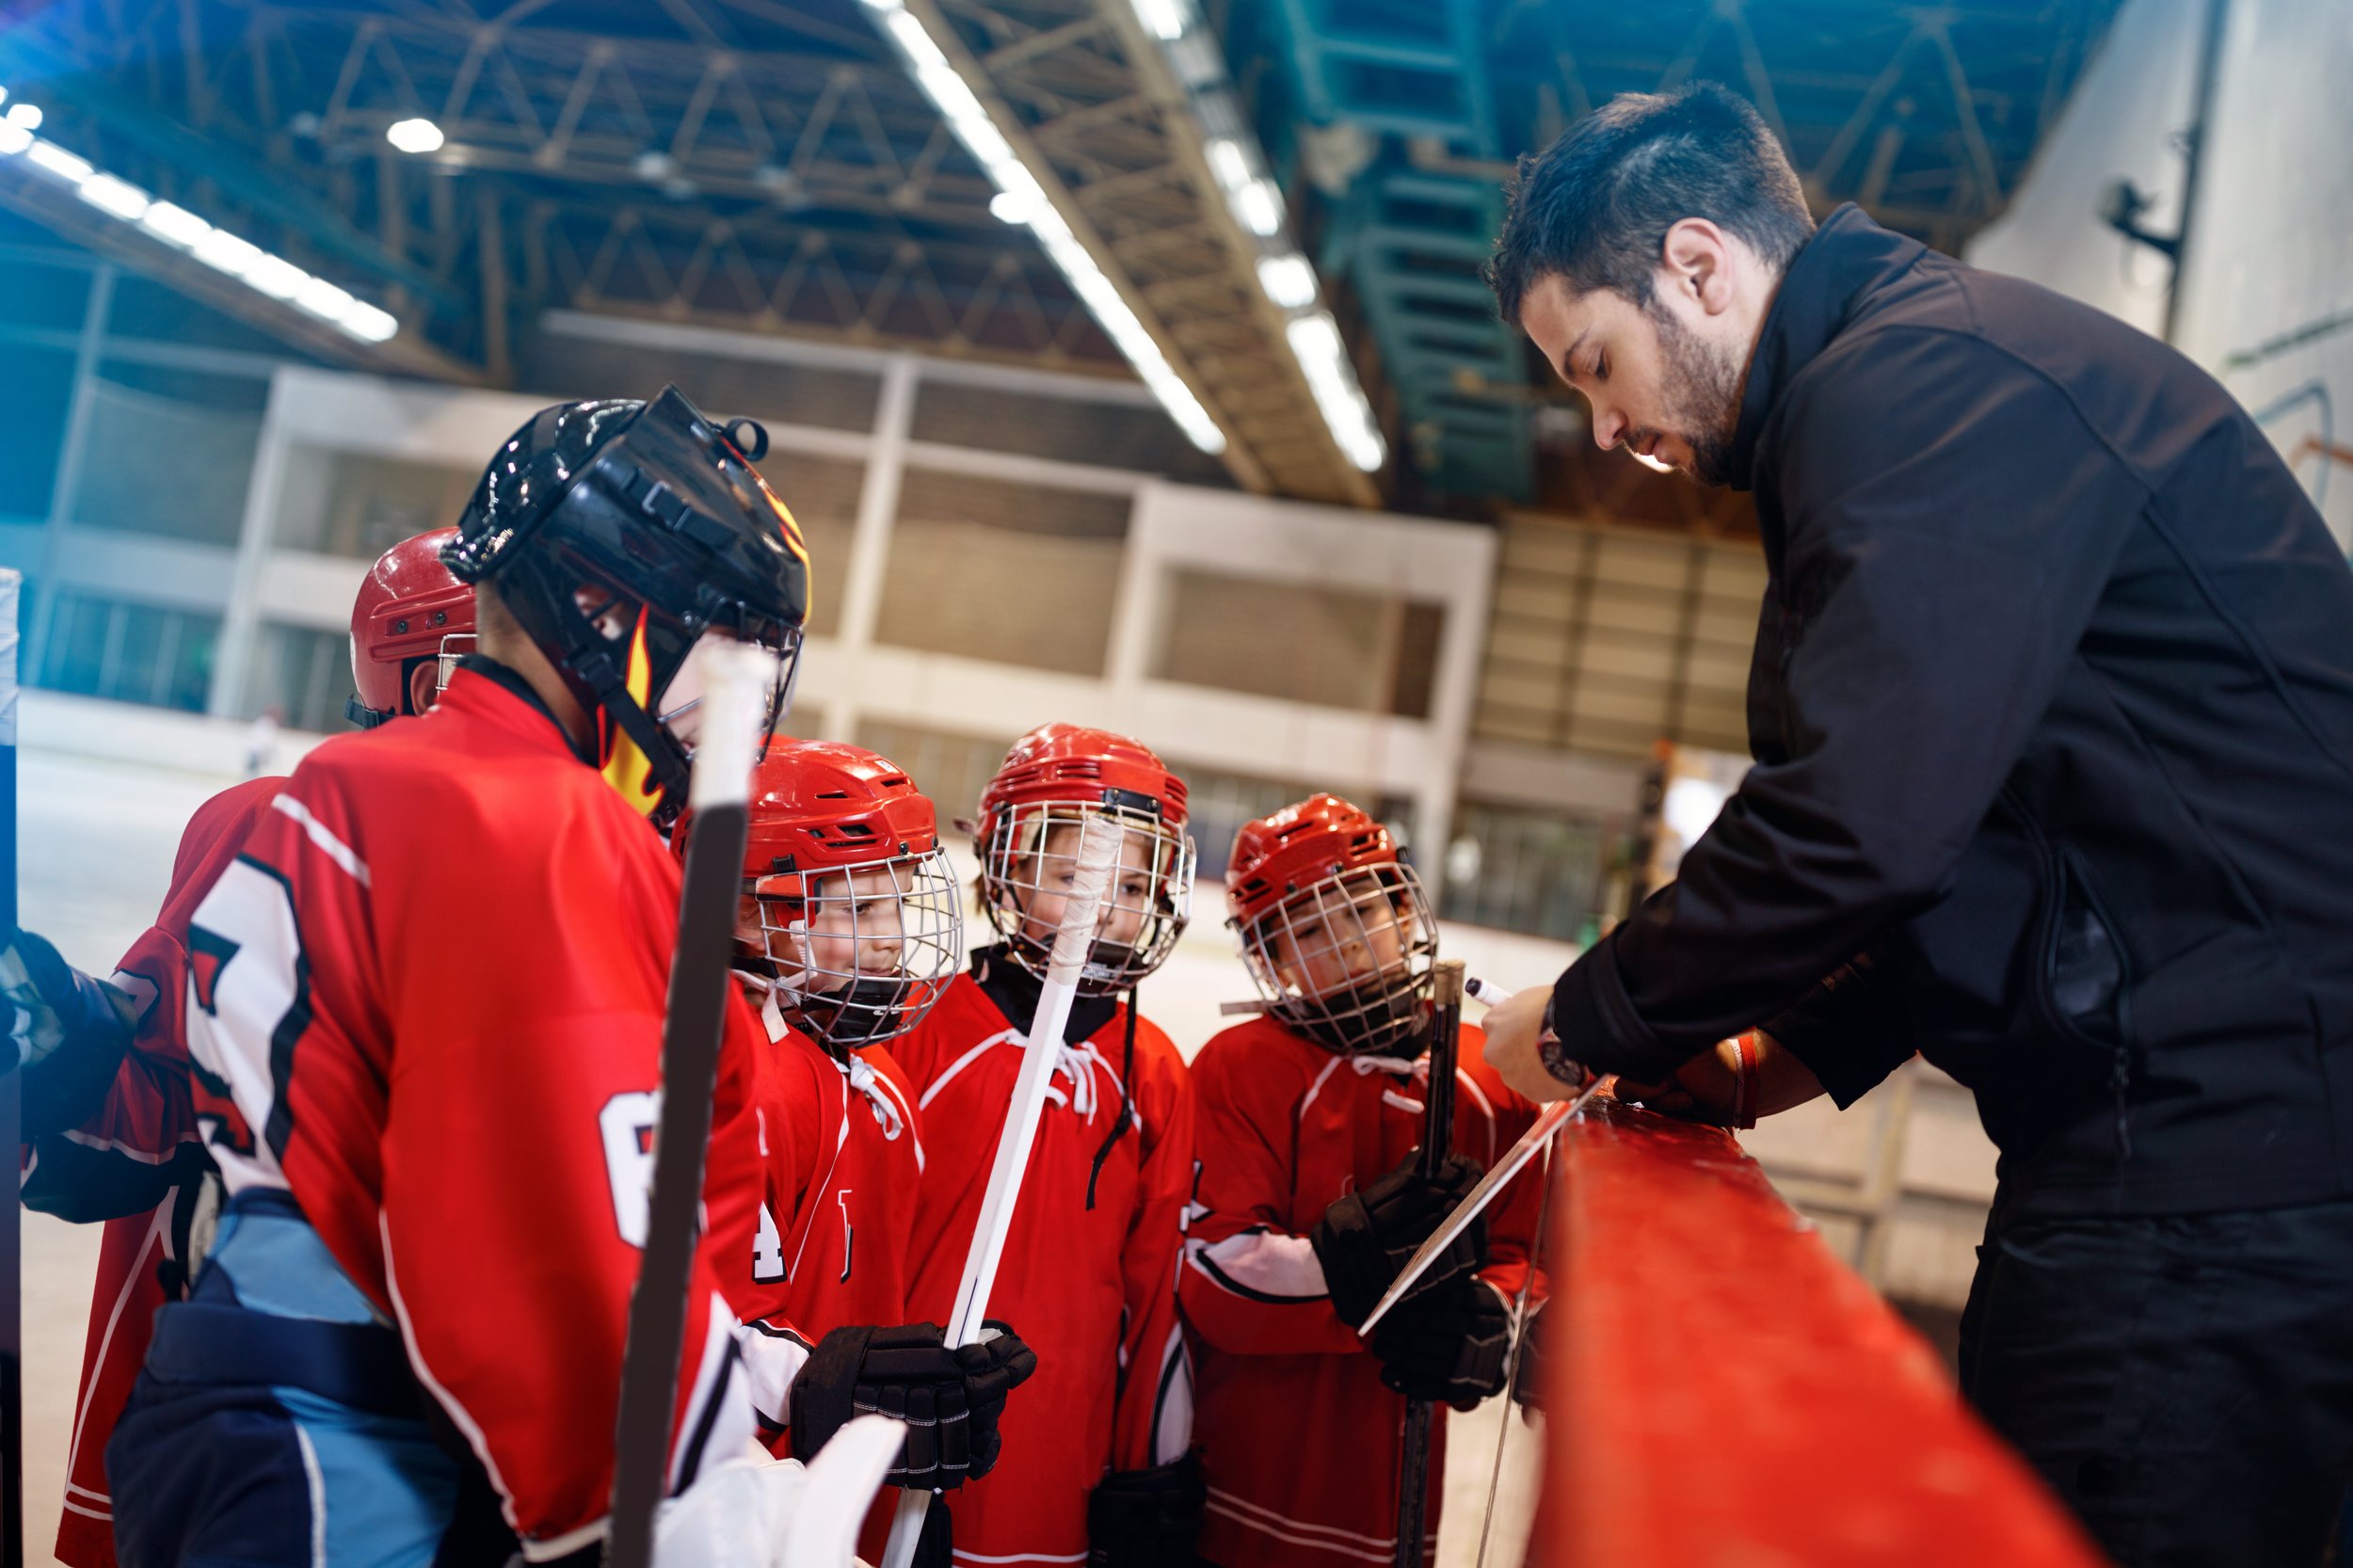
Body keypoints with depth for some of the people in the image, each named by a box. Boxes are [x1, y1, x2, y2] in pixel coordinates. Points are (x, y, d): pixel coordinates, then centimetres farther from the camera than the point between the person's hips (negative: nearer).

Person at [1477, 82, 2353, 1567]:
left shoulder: (1923, 376, -13)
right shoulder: (1948, 368, 21)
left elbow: (1861, 821, -22)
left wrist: (1587, 1024, -7)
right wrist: (1807, 1052, 17)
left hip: (2209, 1173, -10)